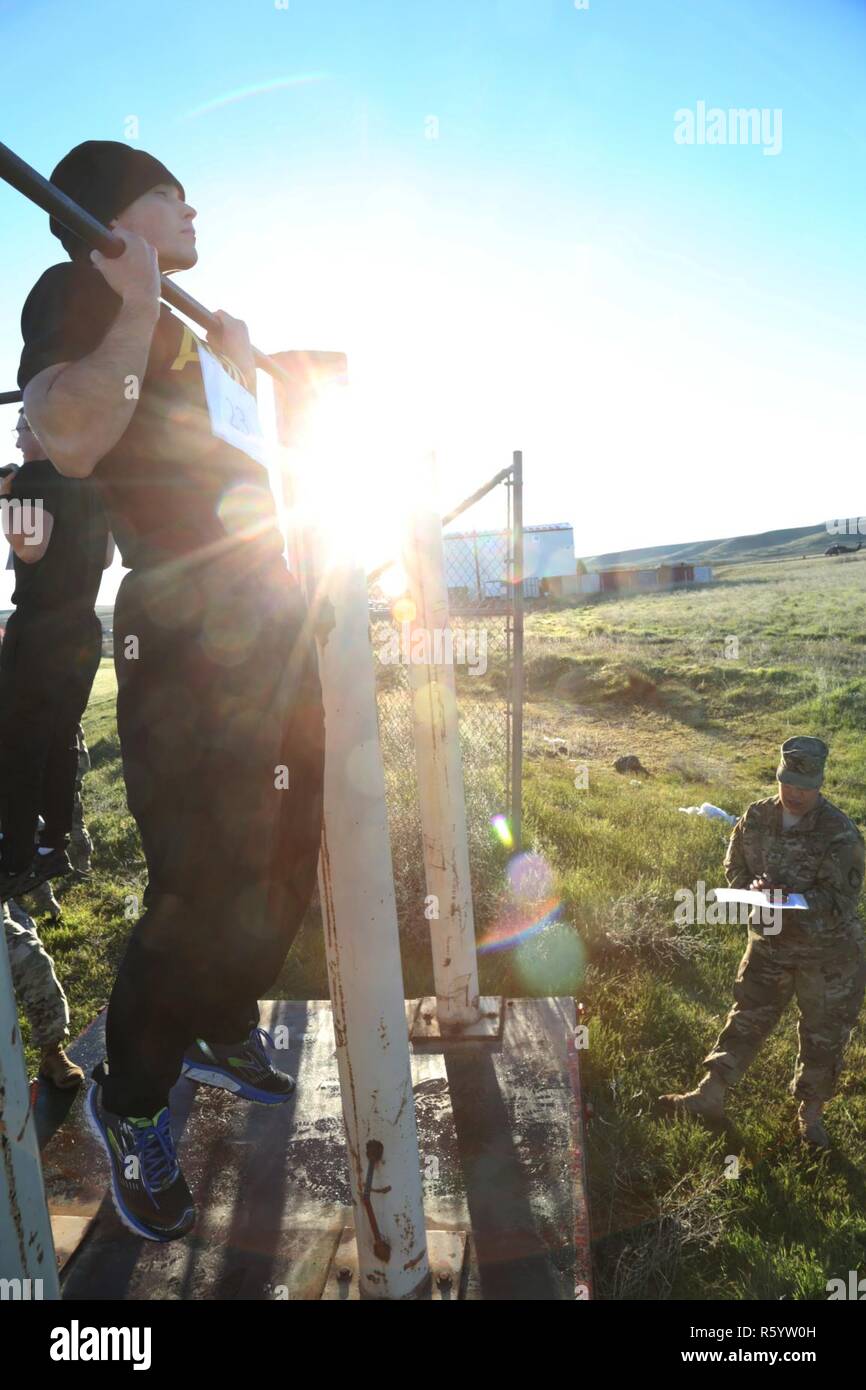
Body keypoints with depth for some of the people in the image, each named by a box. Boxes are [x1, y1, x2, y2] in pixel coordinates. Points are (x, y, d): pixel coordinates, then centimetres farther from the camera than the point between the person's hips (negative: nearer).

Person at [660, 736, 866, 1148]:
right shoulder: (757, 817, -7)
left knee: (824, 1032, 13)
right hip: (769, 943, 3)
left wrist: (786, 899, -32)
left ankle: (811, 1113, 33)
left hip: (828, 953, -3)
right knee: (747, 1018, 10)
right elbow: (734, 865, 4)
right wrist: (752, 889, -17)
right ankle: (711, 1095, 19)